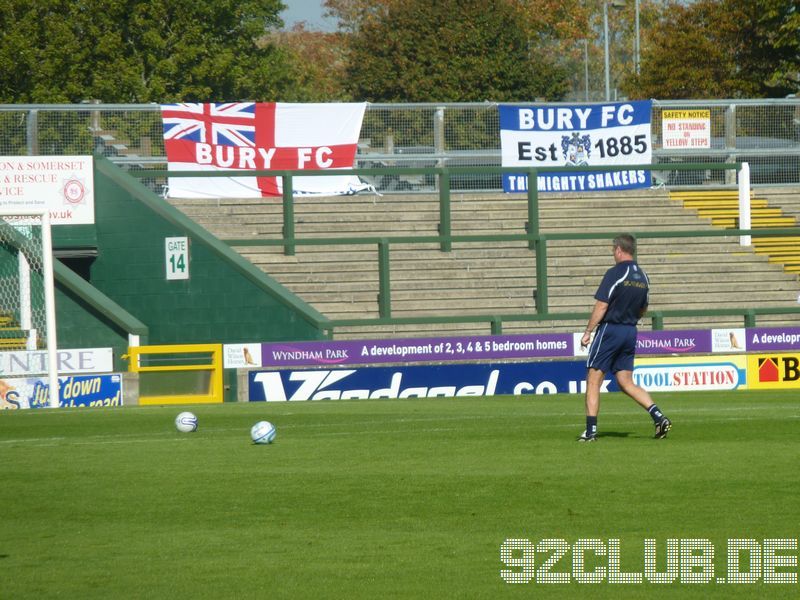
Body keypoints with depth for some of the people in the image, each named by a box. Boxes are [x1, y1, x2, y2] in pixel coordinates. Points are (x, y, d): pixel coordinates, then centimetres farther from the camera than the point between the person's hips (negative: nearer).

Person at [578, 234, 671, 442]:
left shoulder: (614, 274, -13)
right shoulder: (643, 277, 9)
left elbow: (601, 306, -15)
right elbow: (643, 310, 17)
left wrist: (588, 331, -9)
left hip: (610, 330, -6)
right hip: (631, 332, 7)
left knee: (593, 380, 1)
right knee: (627, 383, 11)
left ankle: (591, 430, -3)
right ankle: (659, 418, -5)